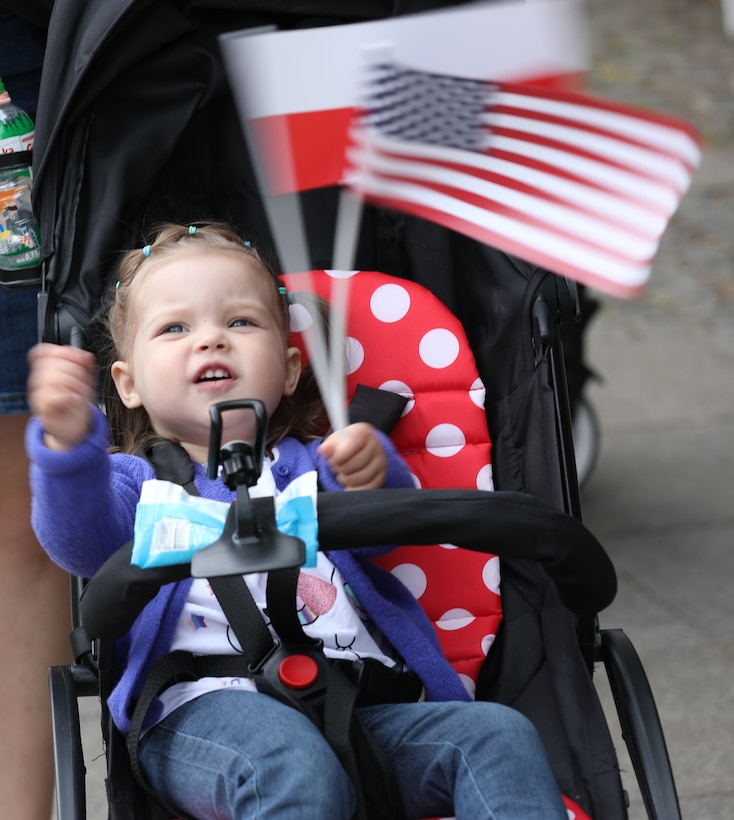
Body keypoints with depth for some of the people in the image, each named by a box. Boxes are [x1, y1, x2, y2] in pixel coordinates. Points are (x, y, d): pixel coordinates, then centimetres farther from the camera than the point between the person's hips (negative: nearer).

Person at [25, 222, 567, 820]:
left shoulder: (309, 464, 27)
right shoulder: (136, 479, 18)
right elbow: (82, 541, -6)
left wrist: (372, 473, -20)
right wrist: (70, 441, -28)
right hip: (208, 706, -4)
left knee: (500, 734, -17)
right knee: (293, 761, -37)